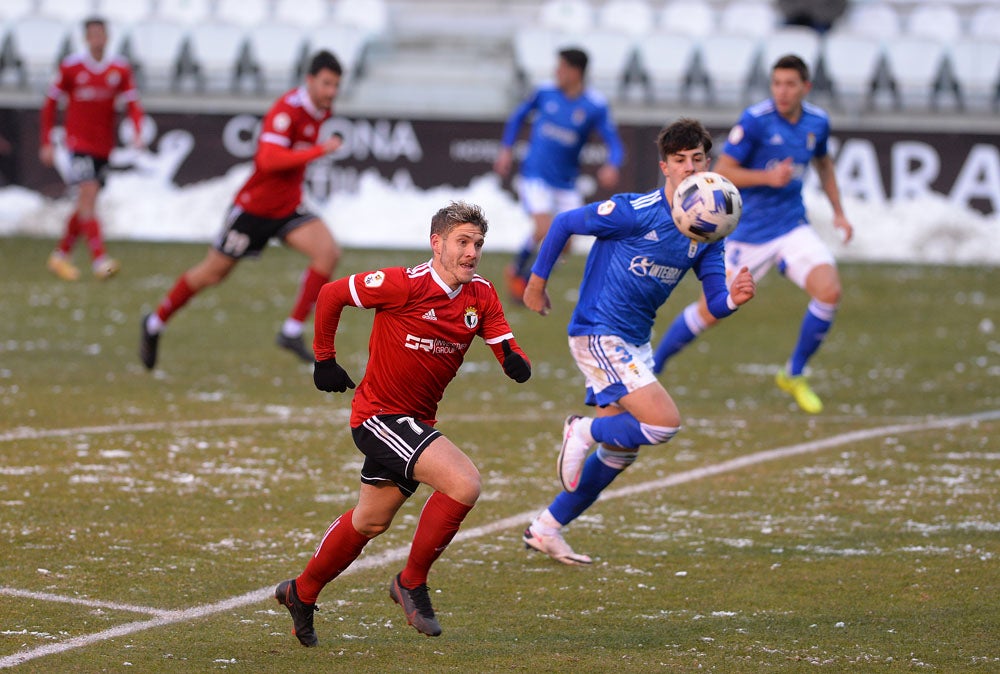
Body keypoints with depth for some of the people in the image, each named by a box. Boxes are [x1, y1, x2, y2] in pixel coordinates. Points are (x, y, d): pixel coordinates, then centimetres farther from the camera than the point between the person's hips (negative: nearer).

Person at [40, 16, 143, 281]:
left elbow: (132, 103, 3)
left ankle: (60, 255, 25)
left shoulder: (120, 69, 3)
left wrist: (138, 132, -16)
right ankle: (99, 260, -25)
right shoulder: (70, 67, -4)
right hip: (79, 143, -4)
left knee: (85, 205, 9)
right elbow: (50, 103, 3)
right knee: (88, 196, -17)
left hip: (104, 146, 4)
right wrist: (47, 143, 2)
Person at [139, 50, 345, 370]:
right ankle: (155, 323, 28)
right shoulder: (287, 110, -25)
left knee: (328, 252, -18)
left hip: (289, 208, 7)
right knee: (213, 272, 6)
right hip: (254, 207, -7)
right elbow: (269, 160, -37)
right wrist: (319, 150, -36)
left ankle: (292, 332, -13)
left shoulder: (321, 110, 1)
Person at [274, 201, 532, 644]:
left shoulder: (481, 297, -2)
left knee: (371, 521, 22)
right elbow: (331, 294, -9)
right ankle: (412, 583, -5)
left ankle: (301, 593, 42)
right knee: (464, 483, -23)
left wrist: (516, 362, -28)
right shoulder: (405, 285, -20)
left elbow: (510, 354, -4)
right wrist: (324, 359, -2)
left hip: (416, 420, 8)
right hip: (379, 413, -8)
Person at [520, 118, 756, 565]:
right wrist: (537, 281, -3)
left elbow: (714, 303, -1)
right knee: (665, 422, -21)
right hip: (598, 335, -8)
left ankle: (547, 529, 27)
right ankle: (583, 432, 4)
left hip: (635, 341, 8)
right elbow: (564, 223, -9)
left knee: (620, 450, 15)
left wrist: (734, 297, -24)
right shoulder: (636, 212, -18)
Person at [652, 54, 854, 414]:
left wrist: (838, 212, 18)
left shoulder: (817, 122, 1)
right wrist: (768, 177, -26)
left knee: (829, 291, -19)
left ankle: (794, 375, 2)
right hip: (749, 231, -4)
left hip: (792, 226, 4)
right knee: (712, 310, 1)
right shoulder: (755, 120, -16)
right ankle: (652, 367, 24)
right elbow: (722, 171, -14)